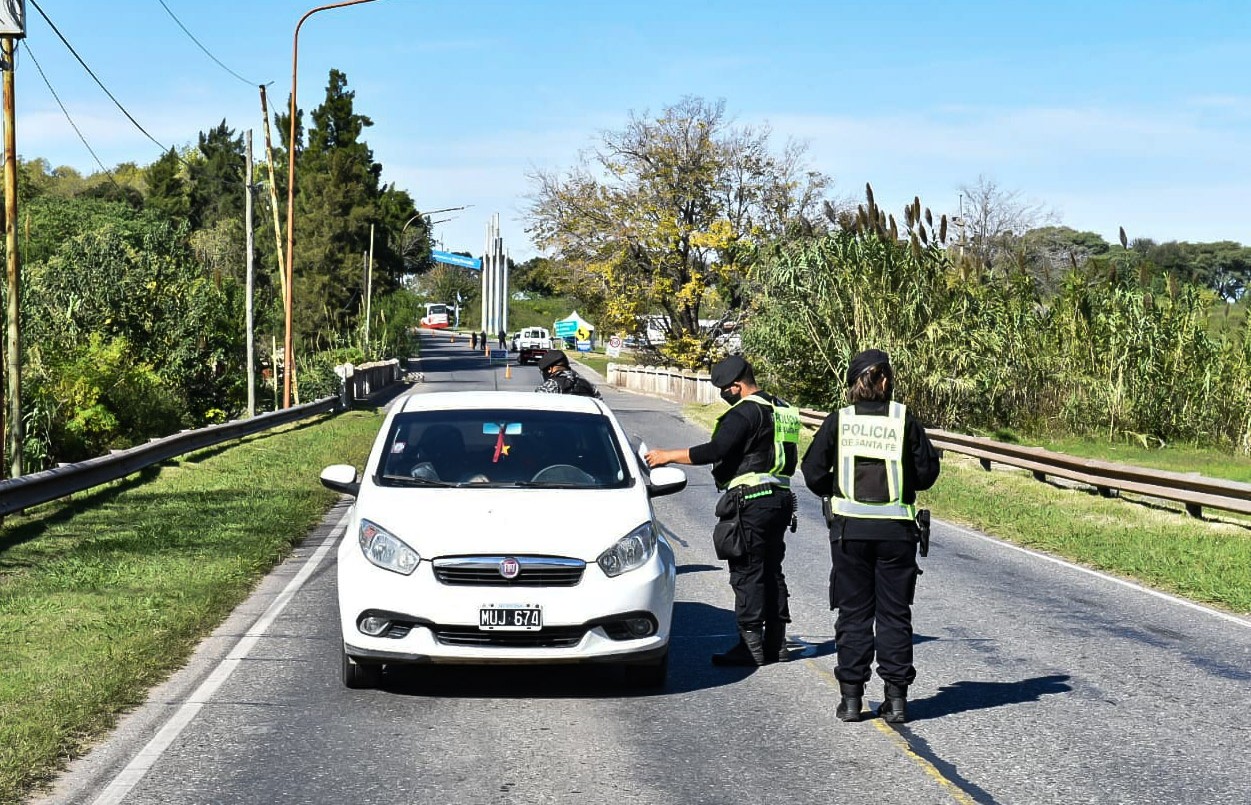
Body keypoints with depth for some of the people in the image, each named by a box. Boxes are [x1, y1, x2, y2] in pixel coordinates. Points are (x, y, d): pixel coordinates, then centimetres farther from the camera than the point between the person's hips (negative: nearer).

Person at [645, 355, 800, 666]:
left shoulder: (745, 412, -14)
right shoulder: (782, 410, 16)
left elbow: (715, 451, -22)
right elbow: (791, 458, 20)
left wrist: (667, 456, -16)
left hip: (751, 501, -9)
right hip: (780, 498, 10)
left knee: (747, 574, -5)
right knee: (771, 571, 13)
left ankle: (751, 645, -5)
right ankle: (776, 643, 17)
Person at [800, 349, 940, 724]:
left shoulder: (838, 421, -3)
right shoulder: (904, 419, -3)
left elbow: (814, 473, -1)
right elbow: (927, 471, 0)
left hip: (849, 529, 0)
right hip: (897, 531, 0)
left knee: (853, 613, 8)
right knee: (894, 613, 8)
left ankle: (850, 697, 7)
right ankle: (896, 697, 8)